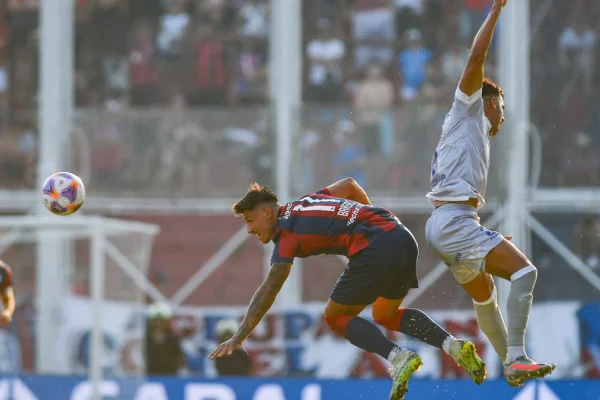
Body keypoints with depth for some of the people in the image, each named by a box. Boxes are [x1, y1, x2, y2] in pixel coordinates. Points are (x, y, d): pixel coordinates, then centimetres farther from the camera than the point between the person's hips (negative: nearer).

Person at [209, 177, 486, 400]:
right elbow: (349, 185, 35)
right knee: (385, 315, 25)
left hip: (375, 249, -9)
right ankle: (454, 346, 6)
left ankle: (398, 358, -13)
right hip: (404, 238, 9)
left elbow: (267, 292, -8)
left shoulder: (288, 233, 0)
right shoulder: (304, 203, 23)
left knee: (336, 317, 7)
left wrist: (238, 339, -11)